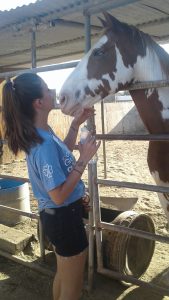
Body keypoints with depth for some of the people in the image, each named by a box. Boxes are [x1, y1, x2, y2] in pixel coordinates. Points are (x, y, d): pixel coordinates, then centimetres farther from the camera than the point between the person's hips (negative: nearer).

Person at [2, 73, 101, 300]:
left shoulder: (41, 133, 0)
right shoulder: (45, 144, -29)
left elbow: (64, 154, 18)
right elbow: (59, 196, -28)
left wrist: (75, 124, 9)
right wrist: (84, 159, -26)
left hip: (57, 215, 9)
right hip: (64, 217, -9)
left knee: (63, 275, 31)